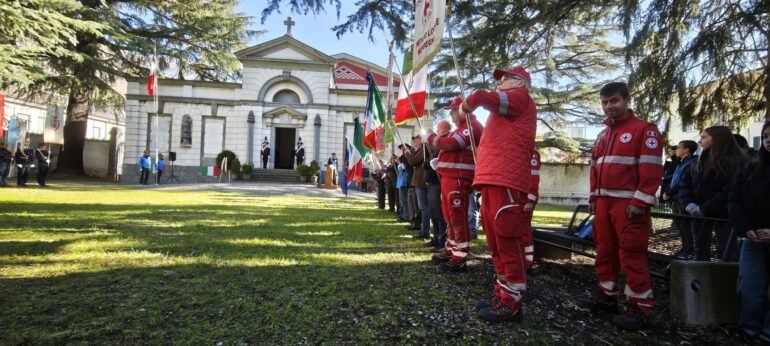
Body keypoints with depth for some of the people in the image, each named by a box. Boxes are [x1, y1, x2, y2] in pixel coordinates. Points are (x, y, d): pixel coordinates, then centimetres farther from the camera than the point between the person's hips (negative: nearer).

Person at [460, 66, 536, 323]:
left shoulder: (520, 97, 1)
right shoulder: (509, 107, 29)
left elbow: (481, 97, -15)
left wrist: (466, 107, 4)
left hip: (505, 182, -10)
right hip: (493, 181, 10)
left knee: (507, 242, -8)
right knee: (496, 242, 13)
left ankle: (512, 304, -1)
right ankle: (503, 295, 22)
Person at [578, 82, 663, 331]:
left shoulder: (644, 129, -3)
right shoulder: (603, 135, 20)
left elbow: (652, 168, -11)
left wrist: (640, 201, -17)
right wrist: (593, 198, 15)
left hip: (629, 204, -7)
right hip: (604, 203, 7)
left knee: (632, 255, -6)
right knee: (605, 251, 12)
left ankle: (640, 309, 2)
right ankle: (606, 296, 23)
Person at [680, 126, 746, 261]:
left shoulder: (734, 161, -9)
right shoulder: (701, 161, 13)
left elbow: (730, 192, -19)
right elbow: (686, 183, 8)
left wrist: (704, 209, -19)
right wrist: (689, 203, -9)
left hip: (722, 215, -7)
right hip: (700, 215, 7)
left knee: (726, 252, -3)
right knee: (701, 250, 15)